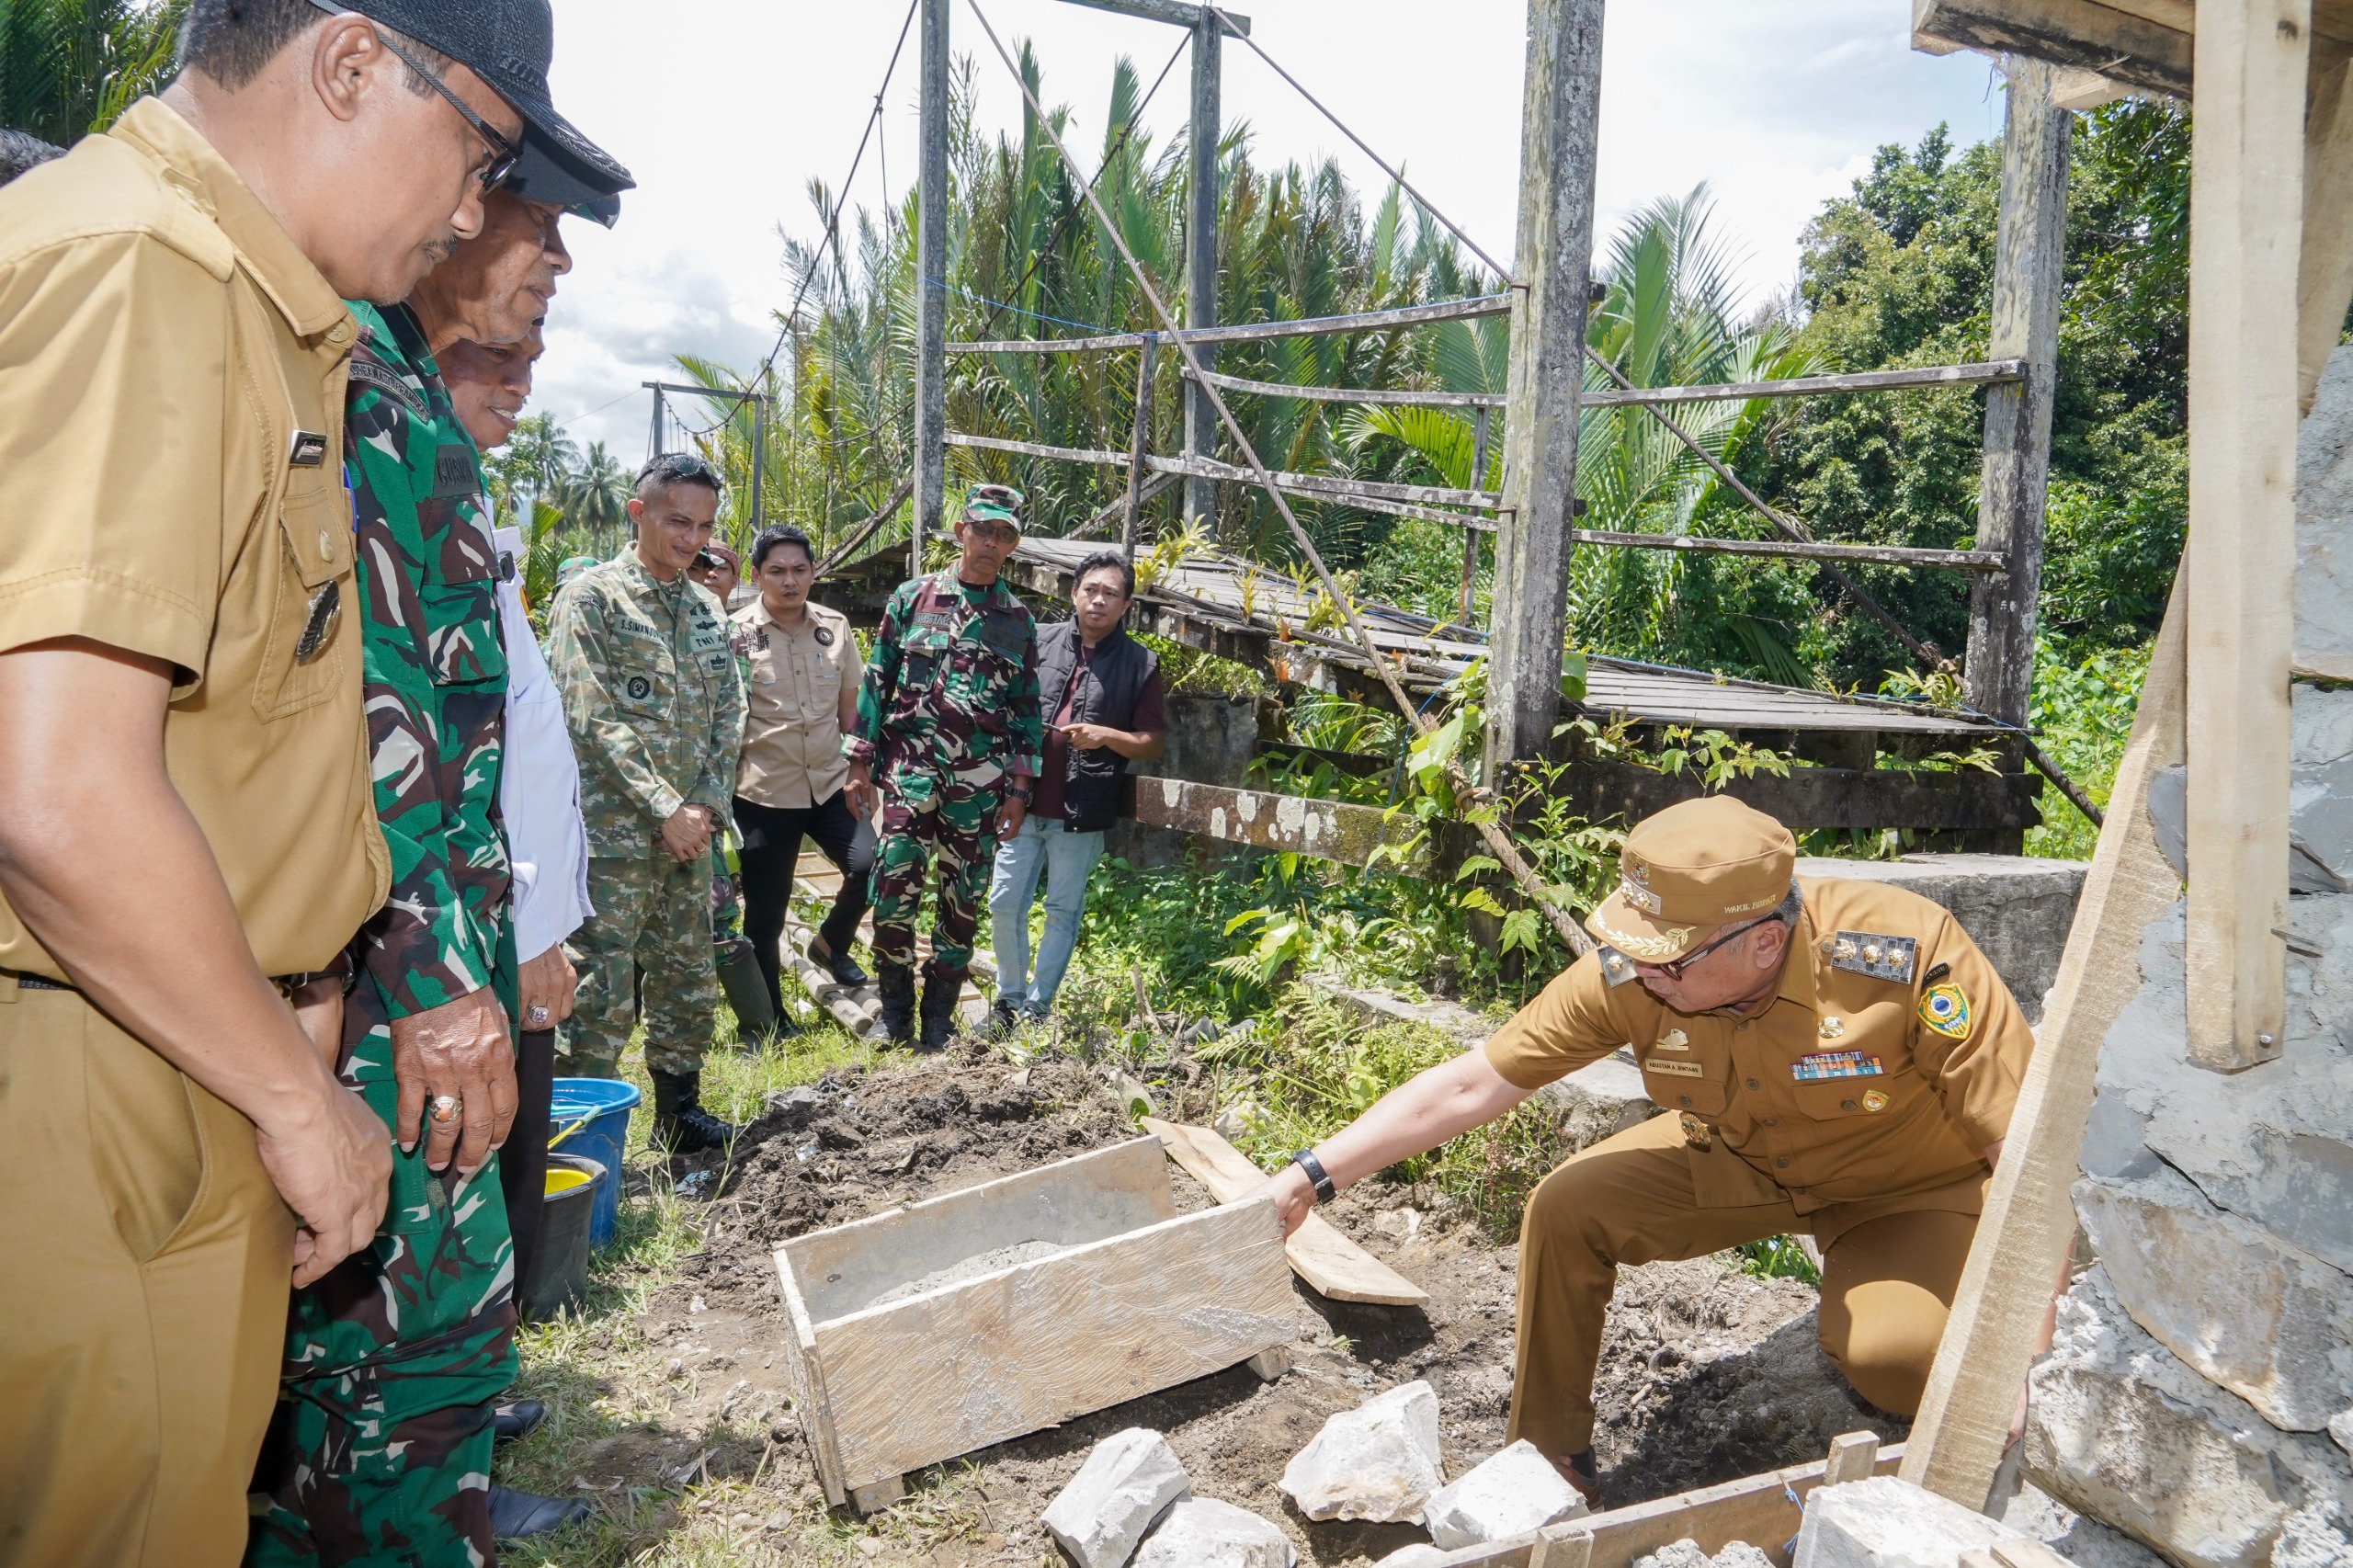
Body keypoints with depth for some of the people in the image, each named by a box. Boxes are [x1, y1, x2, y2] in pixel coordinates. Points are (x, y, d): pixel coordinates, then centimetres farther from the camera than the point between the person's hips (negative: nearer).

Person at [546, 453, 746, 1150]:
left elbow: (727, 716, 13)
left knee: (690, 982, 14)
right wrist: (666, 809, -16)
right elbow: (593, 720, -14)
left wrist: (708, 804, -1)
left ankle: (679, 1112, 28)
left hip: (689, 832, 7)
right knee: (602, 995, -4)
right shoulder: (591, 598, -6)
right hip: (614, 832, -6)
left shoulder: (706, 609, 13)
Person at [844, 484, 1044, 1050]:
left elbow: (1026, 707, 10)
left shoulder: (1019, 621, 9)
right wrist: (860, 766, 1)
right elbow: (877, 683, 5)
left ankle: (939, 1017, 19)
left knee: (963, 900, 6)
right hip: (909, 770, -2)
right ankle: (894, 1009, 10)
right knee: (895, 887, -8)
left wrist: (1019, 789, 4)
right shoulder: (911, 598, 5)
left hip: (980, 782, 2)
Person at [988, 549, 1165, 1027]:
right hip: (1024, 802, 2)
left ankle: (1037, 1008, 21)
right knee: (1005, 904, 6)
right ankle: (1010, 997, 26)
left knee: (1063, 912, 7)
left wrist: (1105, 736, -15)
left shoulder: (1140, 663, 1)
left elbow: (1155, 743, 2)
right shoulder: (1039, 642, 7)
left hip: (1080, 813, -2)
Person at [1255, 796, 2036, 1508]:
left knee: (1889, 1347, -30)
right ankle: (1547, 1460, 7)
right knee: (1565, 1209, -15)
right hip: (1736, 1158, 3)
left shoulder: (1906, 954, -36)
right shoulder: (1627, 974, -26)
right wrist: (1311, 1176, -25)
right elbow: (1469, 1086, -21)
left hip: (1910, 1183, -3)